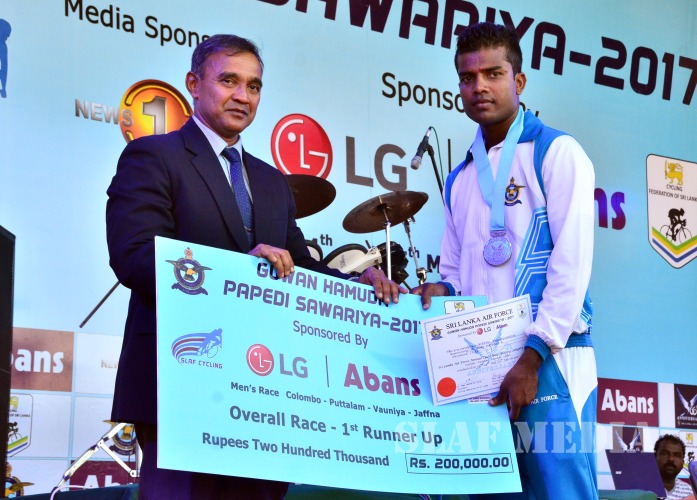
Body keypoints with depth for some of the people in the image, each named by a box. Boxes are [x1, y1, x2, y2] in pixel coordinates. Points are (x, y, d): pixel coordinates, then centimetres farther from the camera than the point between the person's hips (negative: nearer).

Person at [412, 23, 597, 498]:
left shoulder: (556, 152, 0)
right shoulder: (459, 179, 19)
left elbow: (572, 263, -9)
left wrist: (532, 357, -15)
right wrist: (441, 291, -2)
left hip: (549, 357, -5)